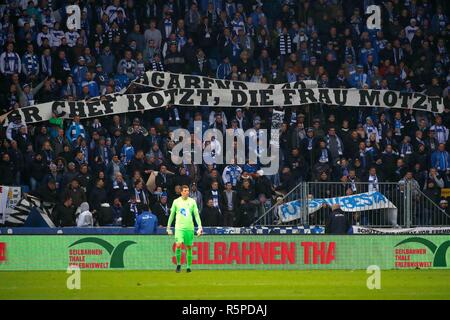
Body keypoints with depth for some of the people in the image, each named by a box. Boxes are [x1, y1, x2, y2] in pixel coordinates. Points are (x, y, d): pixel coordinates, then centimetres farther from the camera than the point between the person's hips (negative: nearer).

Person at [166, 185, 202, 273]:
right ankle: (178, 264, -1)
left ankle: (189, 266, 14)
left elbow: (196, 215, 7)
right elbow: (172, 215, 11)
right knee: (178, 244, -17)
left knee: (189, 247, 4)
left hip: (189, 227, 1)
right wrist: (168, 227, 11)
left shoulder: (192, 201, 6)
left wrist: (200, 227, 0)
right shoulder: (176, 201, 4)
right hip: (179, 227, -1)